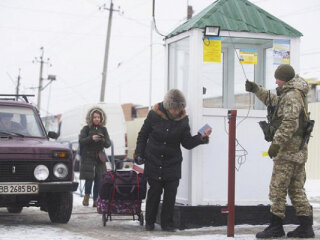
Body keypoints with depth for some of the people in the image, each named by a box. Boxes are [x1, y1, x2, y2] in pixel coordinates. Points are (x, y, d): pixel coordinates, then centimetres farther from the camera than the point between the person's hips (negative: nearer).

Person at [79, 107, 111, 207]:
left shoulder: (103, 129, 11)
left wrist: (103, 140, -14)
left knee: (98, 179, -2)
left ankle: (95, 200, 7)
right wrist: (91, 138, -20)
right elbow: (81, 141, -6)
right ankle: (86, 195, 11)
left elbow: (108, 144, 7)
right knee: (89, 178, -12)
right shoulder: (86, 129, 4)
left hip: (99, 158, 3)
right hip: (88, 157, -2)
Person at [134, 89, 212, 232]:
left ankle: (167, 223, 9)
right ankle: (149, 222, 17)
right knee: (154, 192, 3)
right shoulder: (154, 115, -8)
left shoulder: (183, 119, -4)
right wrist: (139, 153, 1)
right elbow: (142, 135, 5)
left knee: (171, 193, -2)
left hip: (172, 164, 1)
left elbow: (187, 143, -1)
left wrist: (201, 138, -16)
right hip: (153, 161, -1)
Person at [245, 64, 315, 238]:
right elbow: (272, 100, 34)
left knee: (277, 188, -4)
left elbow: (289, 124, -23)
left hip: (287, 151, -10)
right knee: (296, 188, 11)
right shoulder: (296, 94, 19)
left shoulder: (291, 96, -14)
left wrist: (276, 143, -23)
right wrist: (256, 90, 28)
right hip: (298, 150, 10)